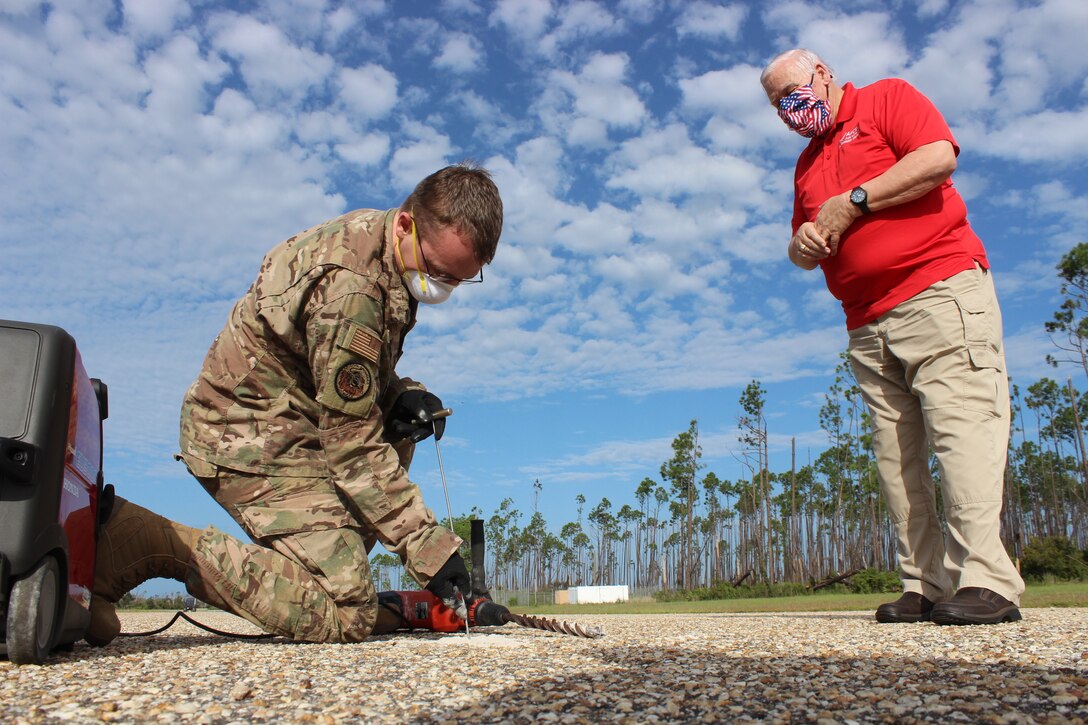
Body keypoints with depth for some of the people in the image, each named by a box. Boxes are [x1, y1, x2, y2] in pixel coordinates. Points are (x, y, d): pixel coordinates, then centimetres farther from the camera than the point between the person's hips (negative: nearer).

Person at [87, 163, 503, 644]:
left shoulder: (371, 233, 3)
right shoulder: (348, 288, -26)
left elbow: (365, 365, 17)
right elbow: (353, 444, -23)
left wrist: (400, 394, -4)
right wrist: (430, 548, -21)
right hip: (251, 437, -10)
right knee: (344, 617, -15)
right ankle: (135, 541, -13)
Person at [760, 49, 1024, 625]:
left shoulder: (886, 98, 9)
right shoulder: (806, 164, 26)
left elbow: (938, 157, -10)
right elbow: (804, 254, 28)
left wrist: (853, 201, -8)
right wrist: (802, 242, 4)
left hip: (939, 290, -7)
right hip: (868, 328, 7)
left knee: (960, 428, -14)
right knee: (895, 457, 0)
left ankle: (986, 580, -15)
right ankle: (925, 586, 2)